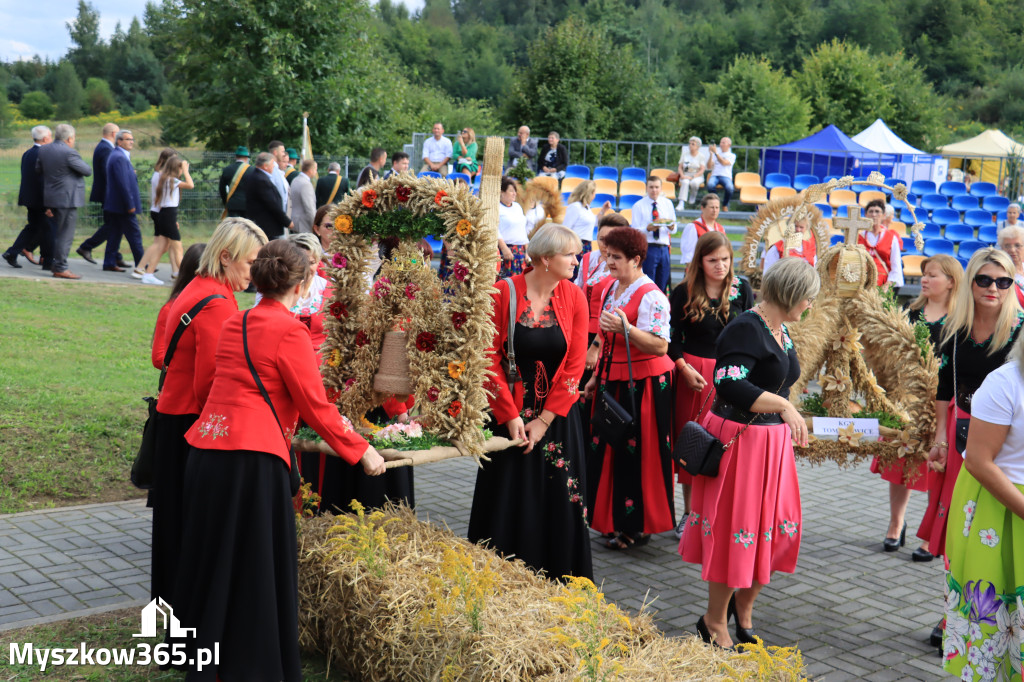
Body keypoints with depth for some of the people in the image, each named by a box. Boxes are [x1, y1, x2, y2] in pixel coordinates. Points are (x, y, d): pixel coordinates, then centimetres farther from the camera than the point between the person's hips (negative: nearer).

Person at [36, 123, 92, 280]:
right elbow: (88, 171, -9)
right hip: (67, 198, -8)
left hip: (50, 197, 8)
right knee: (65, 234, -2)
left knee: (58, 232, 18)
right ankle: (60, 268, 0)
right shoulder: (69, 153, -18)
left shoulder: (43, 150, 6)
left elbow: (38, 170, 13)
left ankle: (56, 263, 23)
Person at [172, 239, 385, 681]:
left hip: (205, 452, 8)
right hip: (251, 460, -7)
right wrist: (360, 450, 3)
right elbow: (316, 406, -8)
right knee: (256, 570, 3)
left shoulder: (233, 324, 14)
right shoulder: (289, 331, -8)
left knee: (212, 561, 18)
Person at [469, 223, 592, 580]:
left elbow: (575, 366, -3)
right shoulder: (503, 293, -8)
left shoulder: (574, 298, -1)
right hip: (509, 415, -2)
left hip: (557, 418, 2)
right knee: (506, 506, 4)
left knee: (558, 506, 5)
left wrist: (544, 420, -9)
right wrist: (511, 417, -14)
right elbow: (490, 358, -9)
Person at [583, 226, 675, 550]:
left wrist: (626, 328, -38)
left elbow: (660, 346, -26)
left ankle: (637, 527, 11)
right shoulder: (609, 288, 10)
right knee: (610, 450, 12)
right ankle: (615, 520, 25)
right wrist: (596, 377, 20)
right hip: (613, 382, 8)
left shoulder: (651, 296, -17)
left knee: (637, 455, -2)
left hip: (643, 385, -8)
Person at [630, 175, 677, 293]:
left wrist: (671, 227, -11)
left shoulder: (667, 203, 13)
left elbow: (674, 230, 12)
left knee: (663, 285, 6)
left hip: (664, 248, 4)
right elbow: (634, 231, -5)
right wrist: (648, 228, -23)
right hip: (648, 248, -4)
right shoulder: (638, 206, 2)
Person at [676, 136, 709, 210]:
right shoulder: (685, 154, 11)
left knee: (694, 182, -38)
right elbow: (680, 167, 10)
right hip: (685, 176, 2)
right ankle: (681, 204, -47)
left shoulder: (701, 156, 2)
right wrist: (682, 175, -11)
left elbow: (702, 170, -6)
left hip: (697, 176, -2)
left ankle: (693, 195, -3)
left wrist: (692, 177, -20)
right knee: (685, 182, -35)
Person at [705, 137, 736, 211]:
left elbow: (724, 163, -7)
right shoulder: (715, 154, 23)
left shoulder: (732, 156, 14)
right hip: (715, 175, 1)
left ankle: (725, 205, -10)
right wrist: (711, 154, 3)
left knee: (729, 188, -36)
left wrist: (715, 152, -8)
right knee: (710, 185, -37)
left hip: (726, 176, -1)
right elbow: (709, 167, 12)